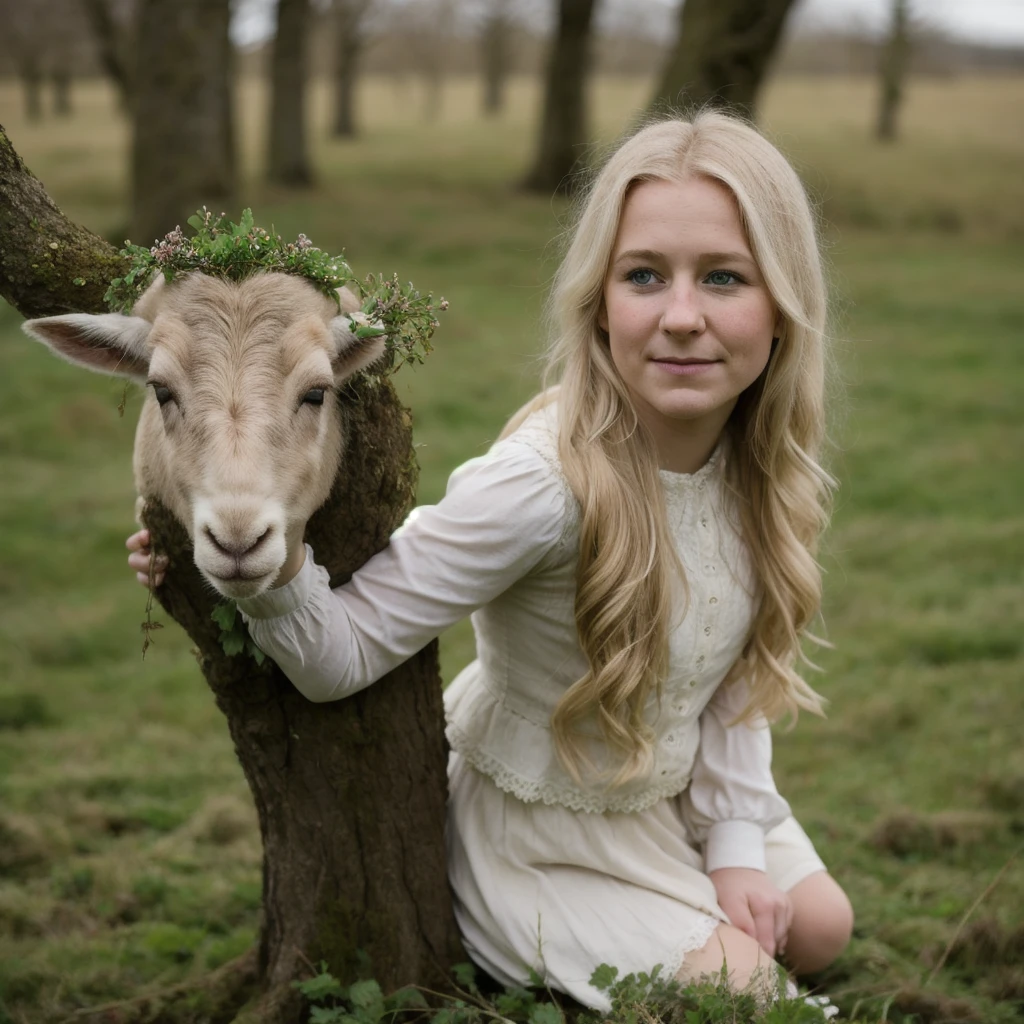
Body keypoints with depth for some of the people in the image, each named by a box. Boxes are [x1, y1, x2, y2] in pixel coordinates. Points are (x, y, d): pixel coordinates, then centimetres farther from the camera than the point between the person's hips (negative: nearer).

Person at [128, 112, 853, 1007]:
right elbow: (348, 649, -34)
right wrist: (270, 565, -54)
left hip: (670, 791, 7)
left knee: (819, 930, 14)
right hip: (542, 824, -6)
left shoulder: (759, 465, -14)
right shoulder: (545, 485, -36)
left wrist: (734, 842, -4)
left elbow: (739, 668, -1)